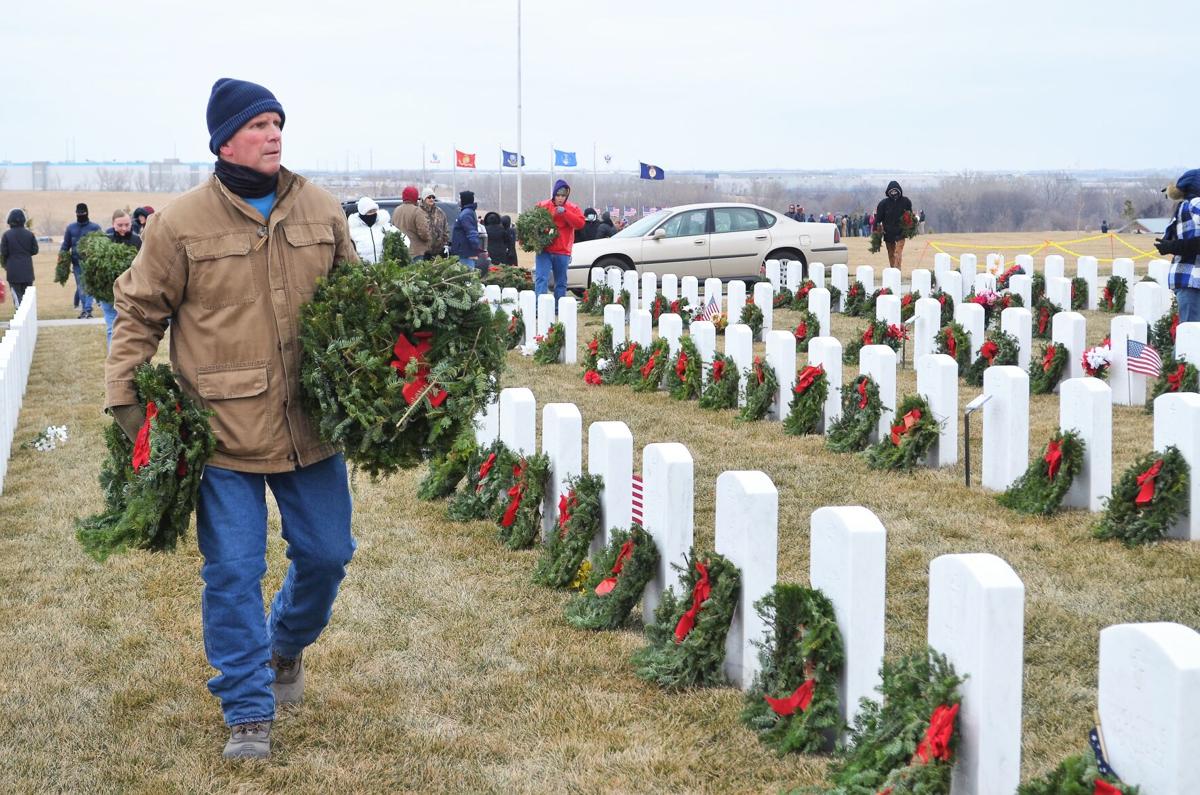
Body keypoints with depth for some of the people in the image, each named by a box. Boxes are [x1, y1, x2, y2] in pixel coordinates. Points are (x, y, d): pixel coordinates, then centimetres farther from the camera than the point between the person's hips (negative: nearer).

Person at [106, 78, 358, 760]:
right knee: (233, 573, 1)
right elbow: (139, 313, 2)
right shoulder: (183, 222, -5)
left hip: (311, 424, 4)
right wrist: (126, 396, -5)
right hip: (223, 429, -3)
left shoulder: (321, 210, 6)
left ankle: (287, 644, 43)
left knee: (327, 552, 12)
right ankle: (248, 714, 14)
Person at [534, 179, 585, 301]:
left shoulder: (572, 208, 5)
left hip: (562, 252, 1)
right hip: (544, 250, -1)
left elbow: (580, 223, -10)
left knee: (561, 283, 8)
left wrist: (565, 212, -18)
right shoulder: (542, 206, 4)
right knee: (541, 279, -12)